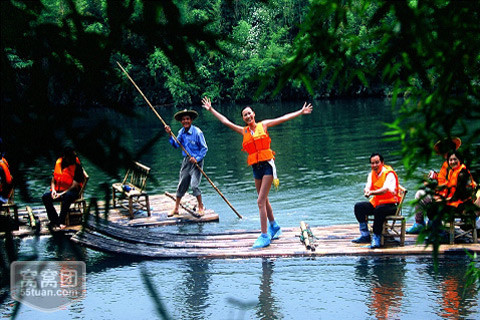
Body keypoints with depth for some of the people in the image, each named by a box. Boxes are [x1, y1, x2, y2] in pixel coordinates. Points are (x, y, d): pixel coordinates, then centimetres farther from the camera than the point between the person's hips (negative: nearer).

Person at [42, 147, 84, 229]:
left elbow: (75, 185, -16)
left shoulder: (77, 167, -11)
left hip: (71, 191, -6)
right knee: (45, 197, -20)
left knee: (67, 196, -40)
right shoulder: (59, 162, 6)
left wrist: (61, 194, -23)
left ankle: (61, 222, -36)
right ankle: (54, 221, -20)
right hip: (58, 190, 6)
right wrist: (53, 190, -7)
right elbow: (53, 179, 13)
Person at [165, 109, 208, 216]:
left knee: (194, 185, -13)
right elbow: (176, 145, 4)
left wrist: (197, 158, -21)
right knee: (181, 185, 9)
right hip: (186, 161, 6)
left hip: (196, 161, -6)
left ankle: (201, 207, 4)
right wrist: (170, 135, -7)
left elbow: (204, 148, -11)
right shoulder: (181, 132, 5)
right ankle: (176, 209, 18)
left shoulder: (197, 132, -14)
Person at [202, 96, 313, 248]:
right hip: (256, 167, 5)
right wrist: (211, 110, 19)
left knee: (261, 201, -12)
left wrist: (301, 112, 8)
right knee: (264, 200, 16)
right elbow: (225, 121, 17)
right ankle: (274, 226, 37)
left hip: (267, 165, -5)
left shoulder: (263, 125, 4)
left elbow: (283, 118, 8)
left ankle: (265, 236, -10)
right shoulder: (244, 131, 12)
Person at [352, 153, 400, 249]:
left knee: (379, 210, -38)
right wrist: (366, 191, -26)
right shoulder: (372, 174, 10)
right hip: (376, 203, 8)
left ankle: (376, 238, -31)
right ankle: (365, 235, -5)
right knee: (358, 207, -8)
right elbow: (367, 188, 0)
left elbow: (385, 190, -27)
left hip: (390, 204, -8)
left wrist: (372, 192, -42)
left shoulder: (389, 173, -13)